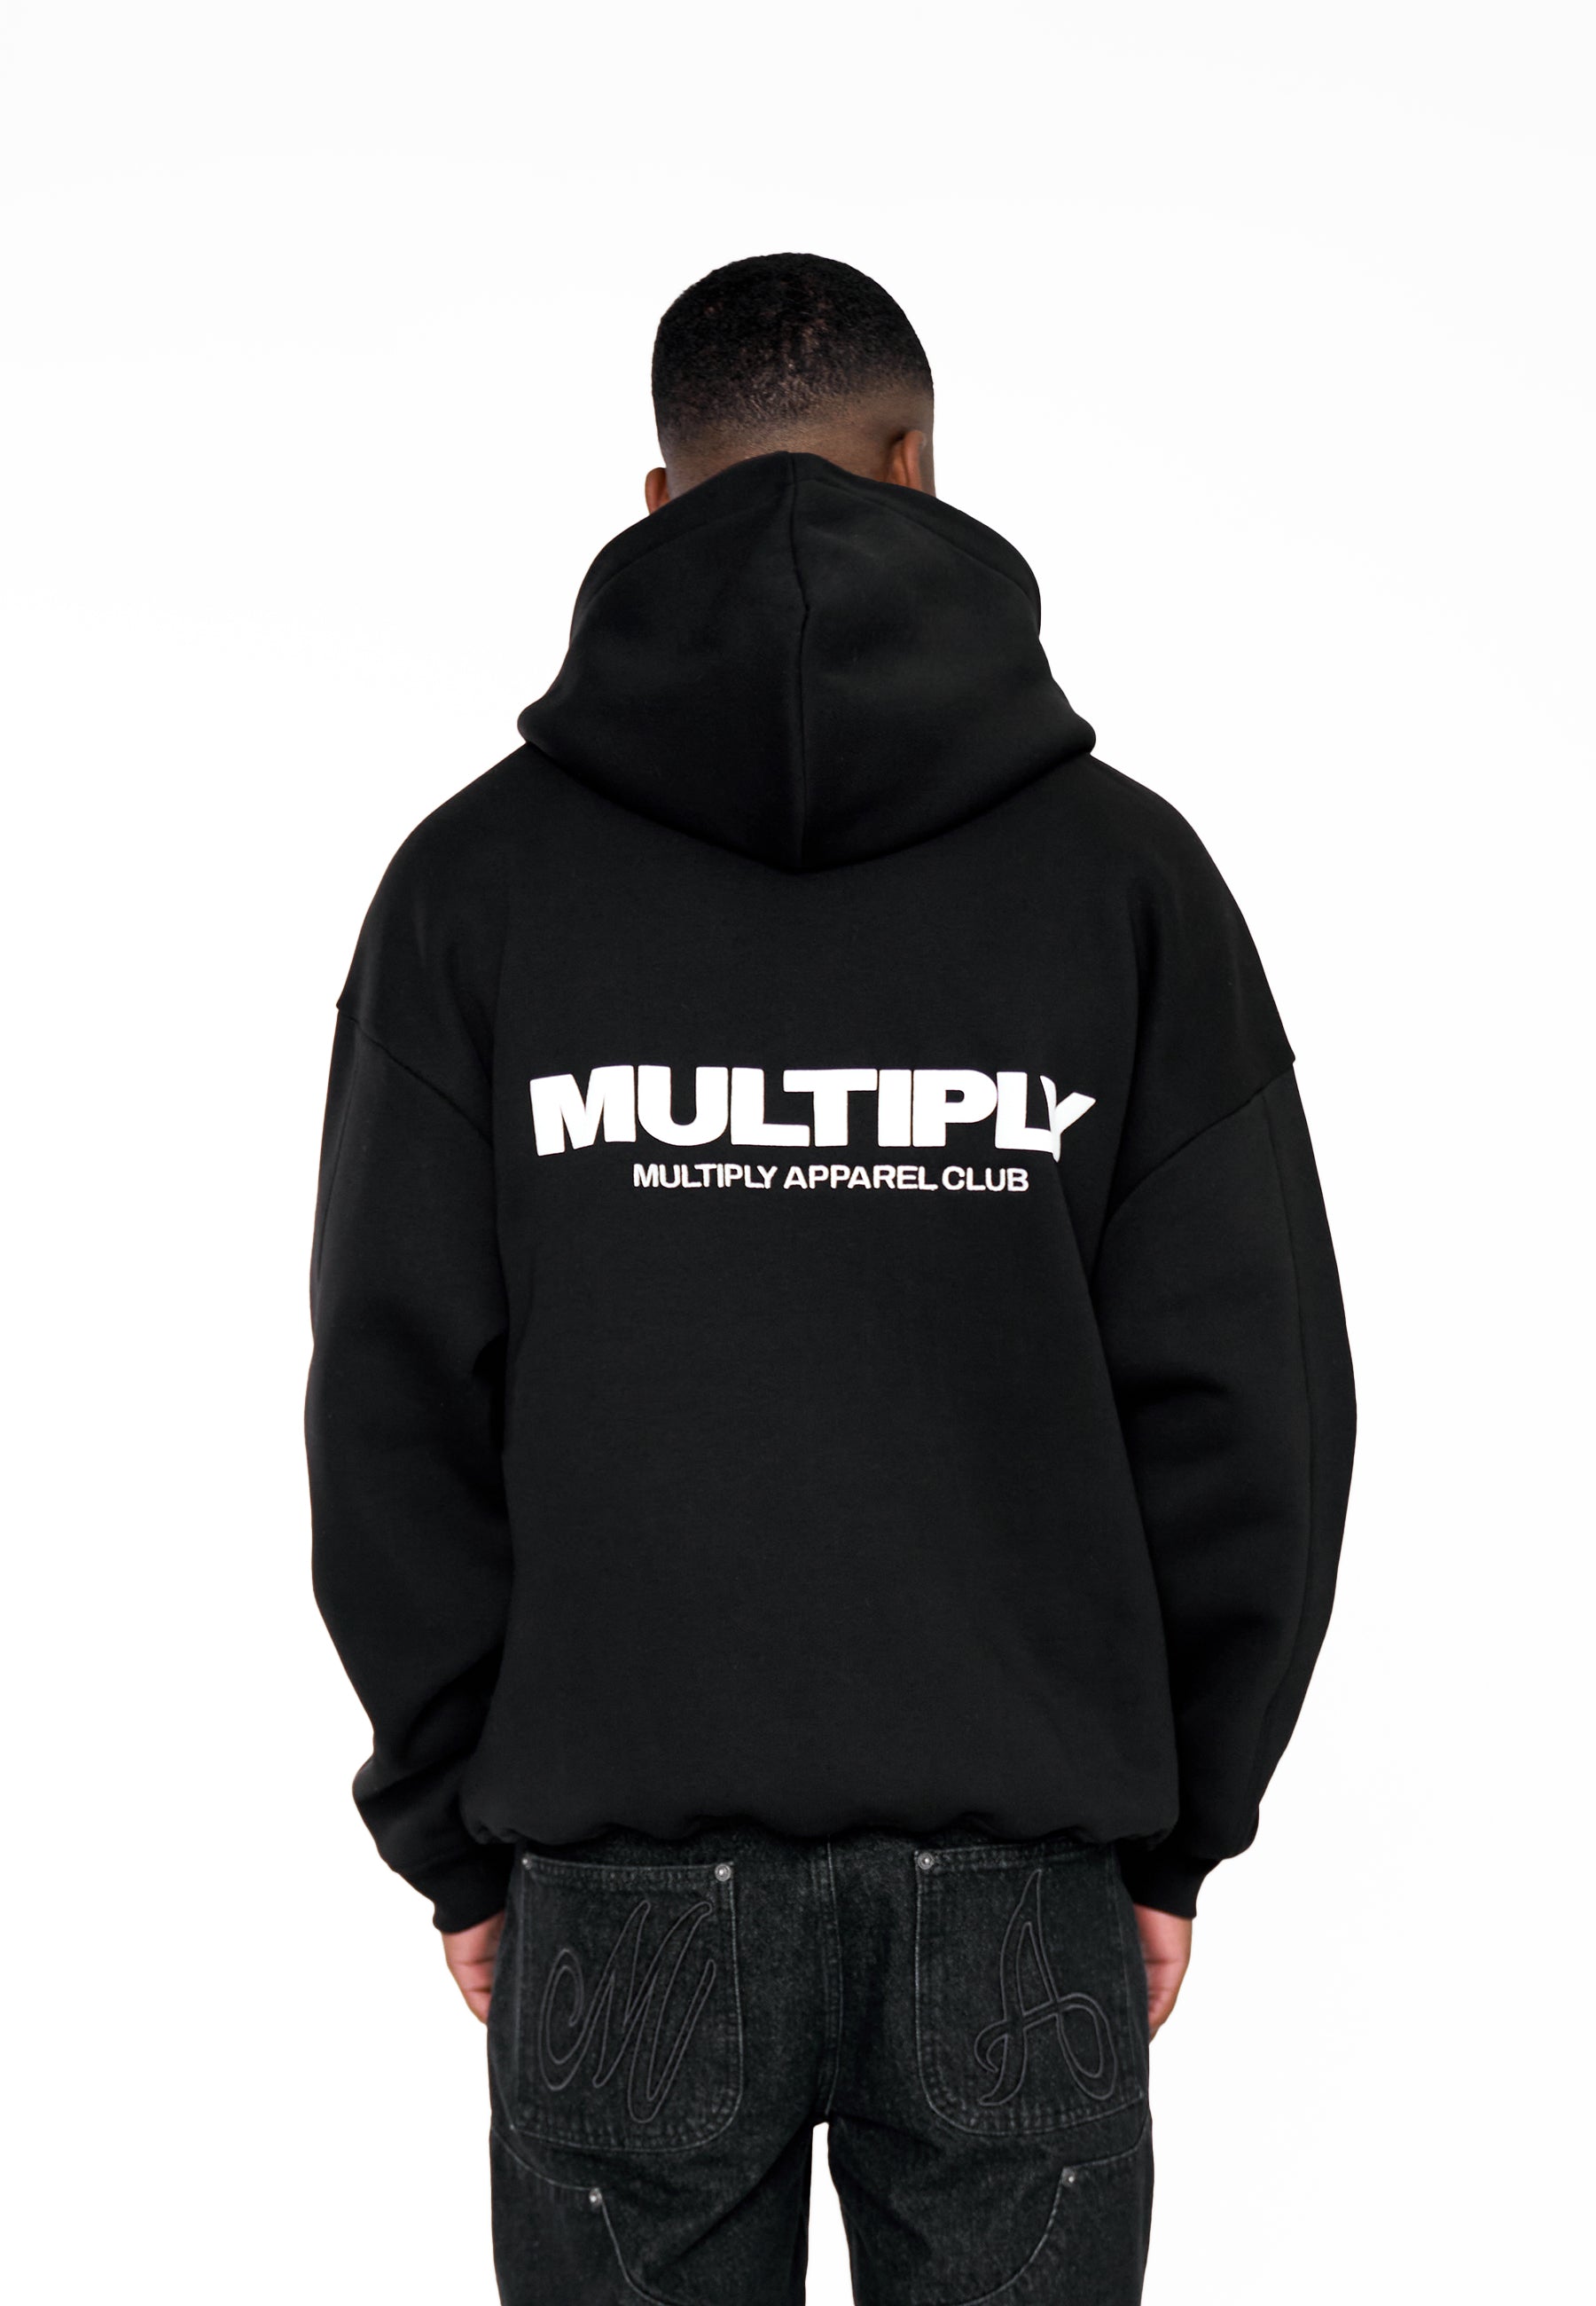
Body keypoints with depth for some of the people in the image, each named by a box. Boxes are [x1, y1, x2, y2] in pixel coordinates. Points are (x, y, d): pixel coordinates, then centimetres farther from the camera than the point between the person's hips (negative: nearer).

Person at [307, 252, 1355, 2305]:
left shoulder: (475, 878, -2)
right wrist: (1173, 1826, 8)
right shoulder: (1121, 865, -3)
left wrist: (457, 1834, 7)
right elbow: (1254, 1395, -3)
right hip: (1020, 1885, 0)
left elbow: (393, 1405, -3)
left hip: (622, 1891, 0)